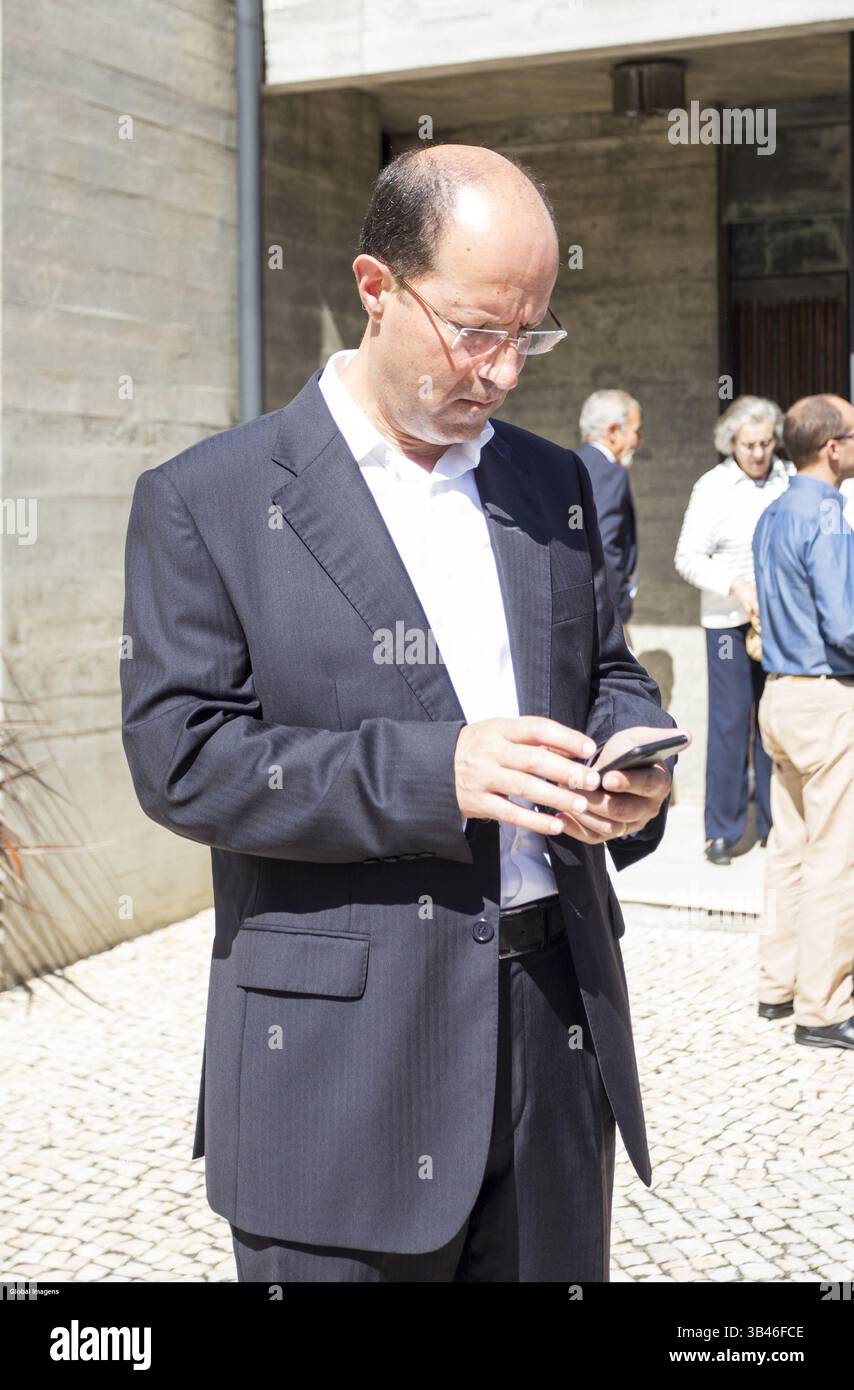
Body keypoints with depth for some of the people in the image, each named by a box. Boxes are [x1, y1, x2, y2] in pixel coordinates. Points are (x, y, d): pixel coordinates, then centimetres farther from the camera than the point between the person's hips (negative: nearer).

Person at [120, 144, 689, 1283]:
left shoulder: (556, 485, 11)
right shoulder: (206, 501, -5)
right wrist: (433, 770, -22)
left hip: (561, 1030, 5)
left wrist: (633, 760, -6)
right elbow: (179, 757, -12)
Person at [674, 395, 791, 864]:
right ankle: (723, 830, 8)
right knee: (730, 720, -1)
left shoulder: (790, 478, 2)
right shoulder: (713, 487, -6)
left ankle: (773, 823, 19)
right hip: (729, 619, -3)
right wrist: (735, 586, -21)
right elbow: (688, 557, -7)